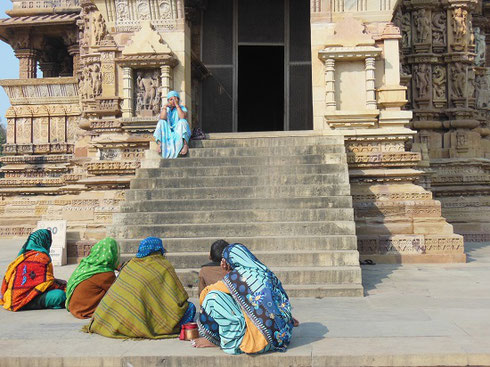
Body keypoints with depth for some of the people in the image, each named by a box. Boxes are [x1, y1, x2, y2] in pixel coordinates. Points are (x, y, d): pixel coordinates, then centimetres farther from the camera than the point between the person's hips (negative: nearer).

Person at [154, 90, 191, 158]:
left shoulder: (182, 108, 3)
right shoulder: (167, 109, 9)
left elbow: (183, 117, -20)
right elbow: (162, 118, -11)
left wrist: (177, 105, -16)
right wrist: (165, 107, -12)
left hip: (180, 132, -2)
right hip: (168, 132, 2)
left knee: (182, 122, -30)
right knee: (161, 122, -20)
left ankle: (185, 144, -43)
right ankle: (160, 144, -34)